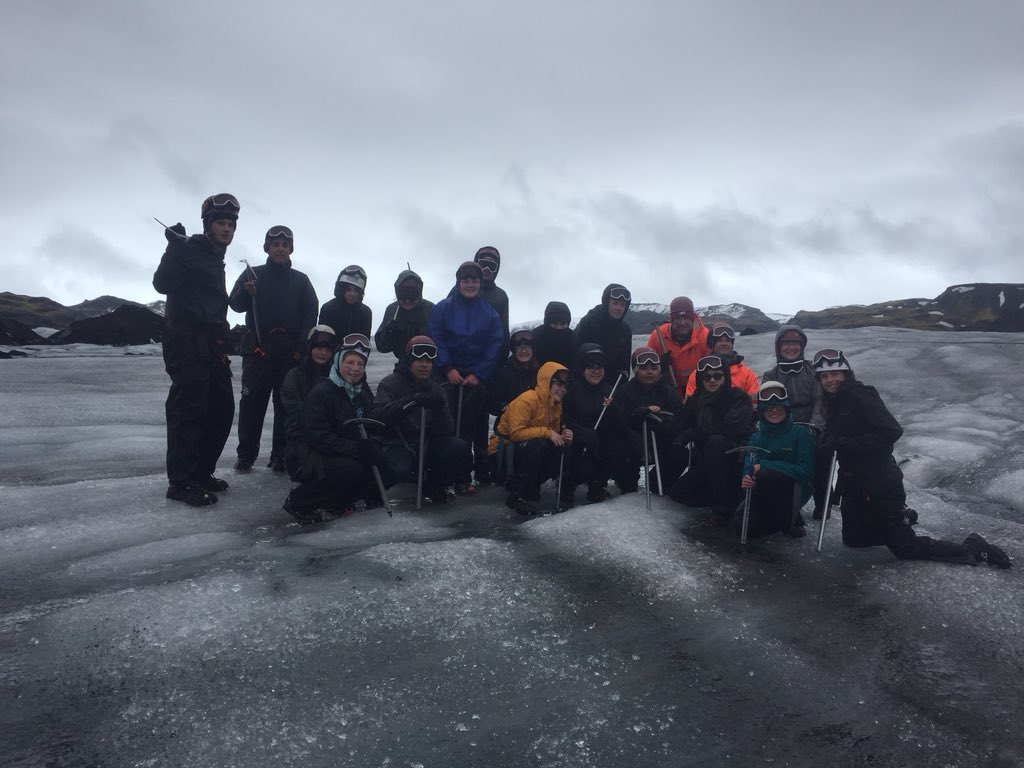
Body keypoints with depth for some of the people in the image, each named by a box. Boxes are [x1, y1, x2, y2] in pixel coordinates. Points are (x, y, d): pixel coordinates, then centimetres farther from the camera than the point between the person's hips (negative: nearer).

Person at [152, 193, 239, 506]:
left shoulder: (216, 259, 21)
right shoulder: (190, 249, -6)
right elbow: (162, 283, -19)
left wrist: (224, 334, 24)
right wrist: (174, 249, -30)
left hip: (211, 345, 9)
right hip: (186, 342, -9)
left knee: (221, 408, 10)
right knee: (189, 408, -11)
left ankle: (201, 472, 20)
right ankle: (181, 481, -7)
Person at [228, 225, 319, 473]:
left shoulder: (301, 280, 12)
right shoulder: (253, 274, 10)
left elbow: (311, 314, 6)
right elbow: (234, 304, 2)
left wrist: (301, 347, -5)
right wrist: (245, 293, -20)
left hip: (290, 350, 1)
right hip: (258, 347, -1)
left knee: (287, 403, 0)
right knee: (252, 400, -3)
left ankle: (281, 455, 6)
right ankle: (246, 454, 4)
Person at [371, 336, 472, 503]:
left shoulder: (435, 388, 10)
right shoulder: (390, 383, -4)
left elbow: (447, 431, 2)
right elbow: (378, 414, -24)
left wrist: (439, 408, -18)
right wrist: (412, 400, -31)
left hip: (428, 445, 4)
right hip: (398, 445, -4)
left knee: (459, 449, -22)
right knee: (401, 469, -36)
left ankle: (435, 484, 3)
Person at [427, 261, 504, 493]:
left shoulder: (490, 314, 9)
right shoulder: (443, 308, 3)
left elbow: (494, 347, 4)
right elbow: (435, 339, -3)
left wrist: (478, 374, -7)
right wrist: (448, 369, -12)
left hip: (476, 378, 1)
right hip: (449, 376, -1)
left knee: (472, 425, 0)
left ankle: (482, 470, 8)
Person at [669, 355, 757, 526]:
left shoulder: (738, 397, -11)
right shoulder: (695, 401, 6)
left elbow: (730, 429, -25)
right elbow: (683, 428, 8)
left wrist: (692, 433, -17)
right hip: (706, 464, 6)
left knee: (716, 442, -35)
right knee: (677, 492, -6)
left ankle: (722, 509, -27)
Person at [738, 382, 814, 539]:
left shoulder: (800, 433, -7)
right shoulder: (756, 437, 6)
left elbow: (806, 472, -14)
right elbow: (748, 468, 1)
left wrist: (764, 465, -19)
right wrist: (746, 480, -25)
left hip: (794, 491, -3)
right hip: (763, 496, 4)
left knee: (765, 475, -33)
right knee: (744, 527, -22)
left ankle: (792, 520, -9)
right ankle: (777, 519, 11)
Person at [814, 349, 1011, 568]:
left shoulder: (860, 396, -19)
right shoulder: (834, 403, 8)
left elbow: (893, 431, -28)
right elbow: (831, 437, 13)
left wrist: (848, 443, -28)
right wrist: (830, 440, -6)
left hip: (880, 483, -9)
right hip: (853, 484, 9)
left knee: (904, 547, 2)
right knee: (853, 539, 20)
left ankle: (973, 549, 18)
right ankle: (903, 518, 35)